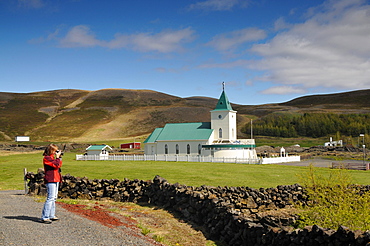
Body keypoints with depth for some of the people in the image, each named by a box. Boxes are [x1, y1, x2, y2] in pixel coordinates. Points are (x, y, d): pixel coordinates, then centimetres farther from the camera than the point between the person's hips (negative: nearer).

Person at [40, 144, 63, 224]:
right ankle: (44, 217, -13)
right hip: (50, 180, -10)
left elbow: (59, 165, 24)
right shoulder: (47, 158, -10)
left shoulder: (52, 157, 20)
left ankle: (51, 215, 21)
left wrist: (59, 158, 14)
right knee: (50, 198, -14)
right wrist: (57, 157, -8)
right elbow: (56, 165, -19)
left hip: (55, 180, 10)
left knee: (54, 198, 13)